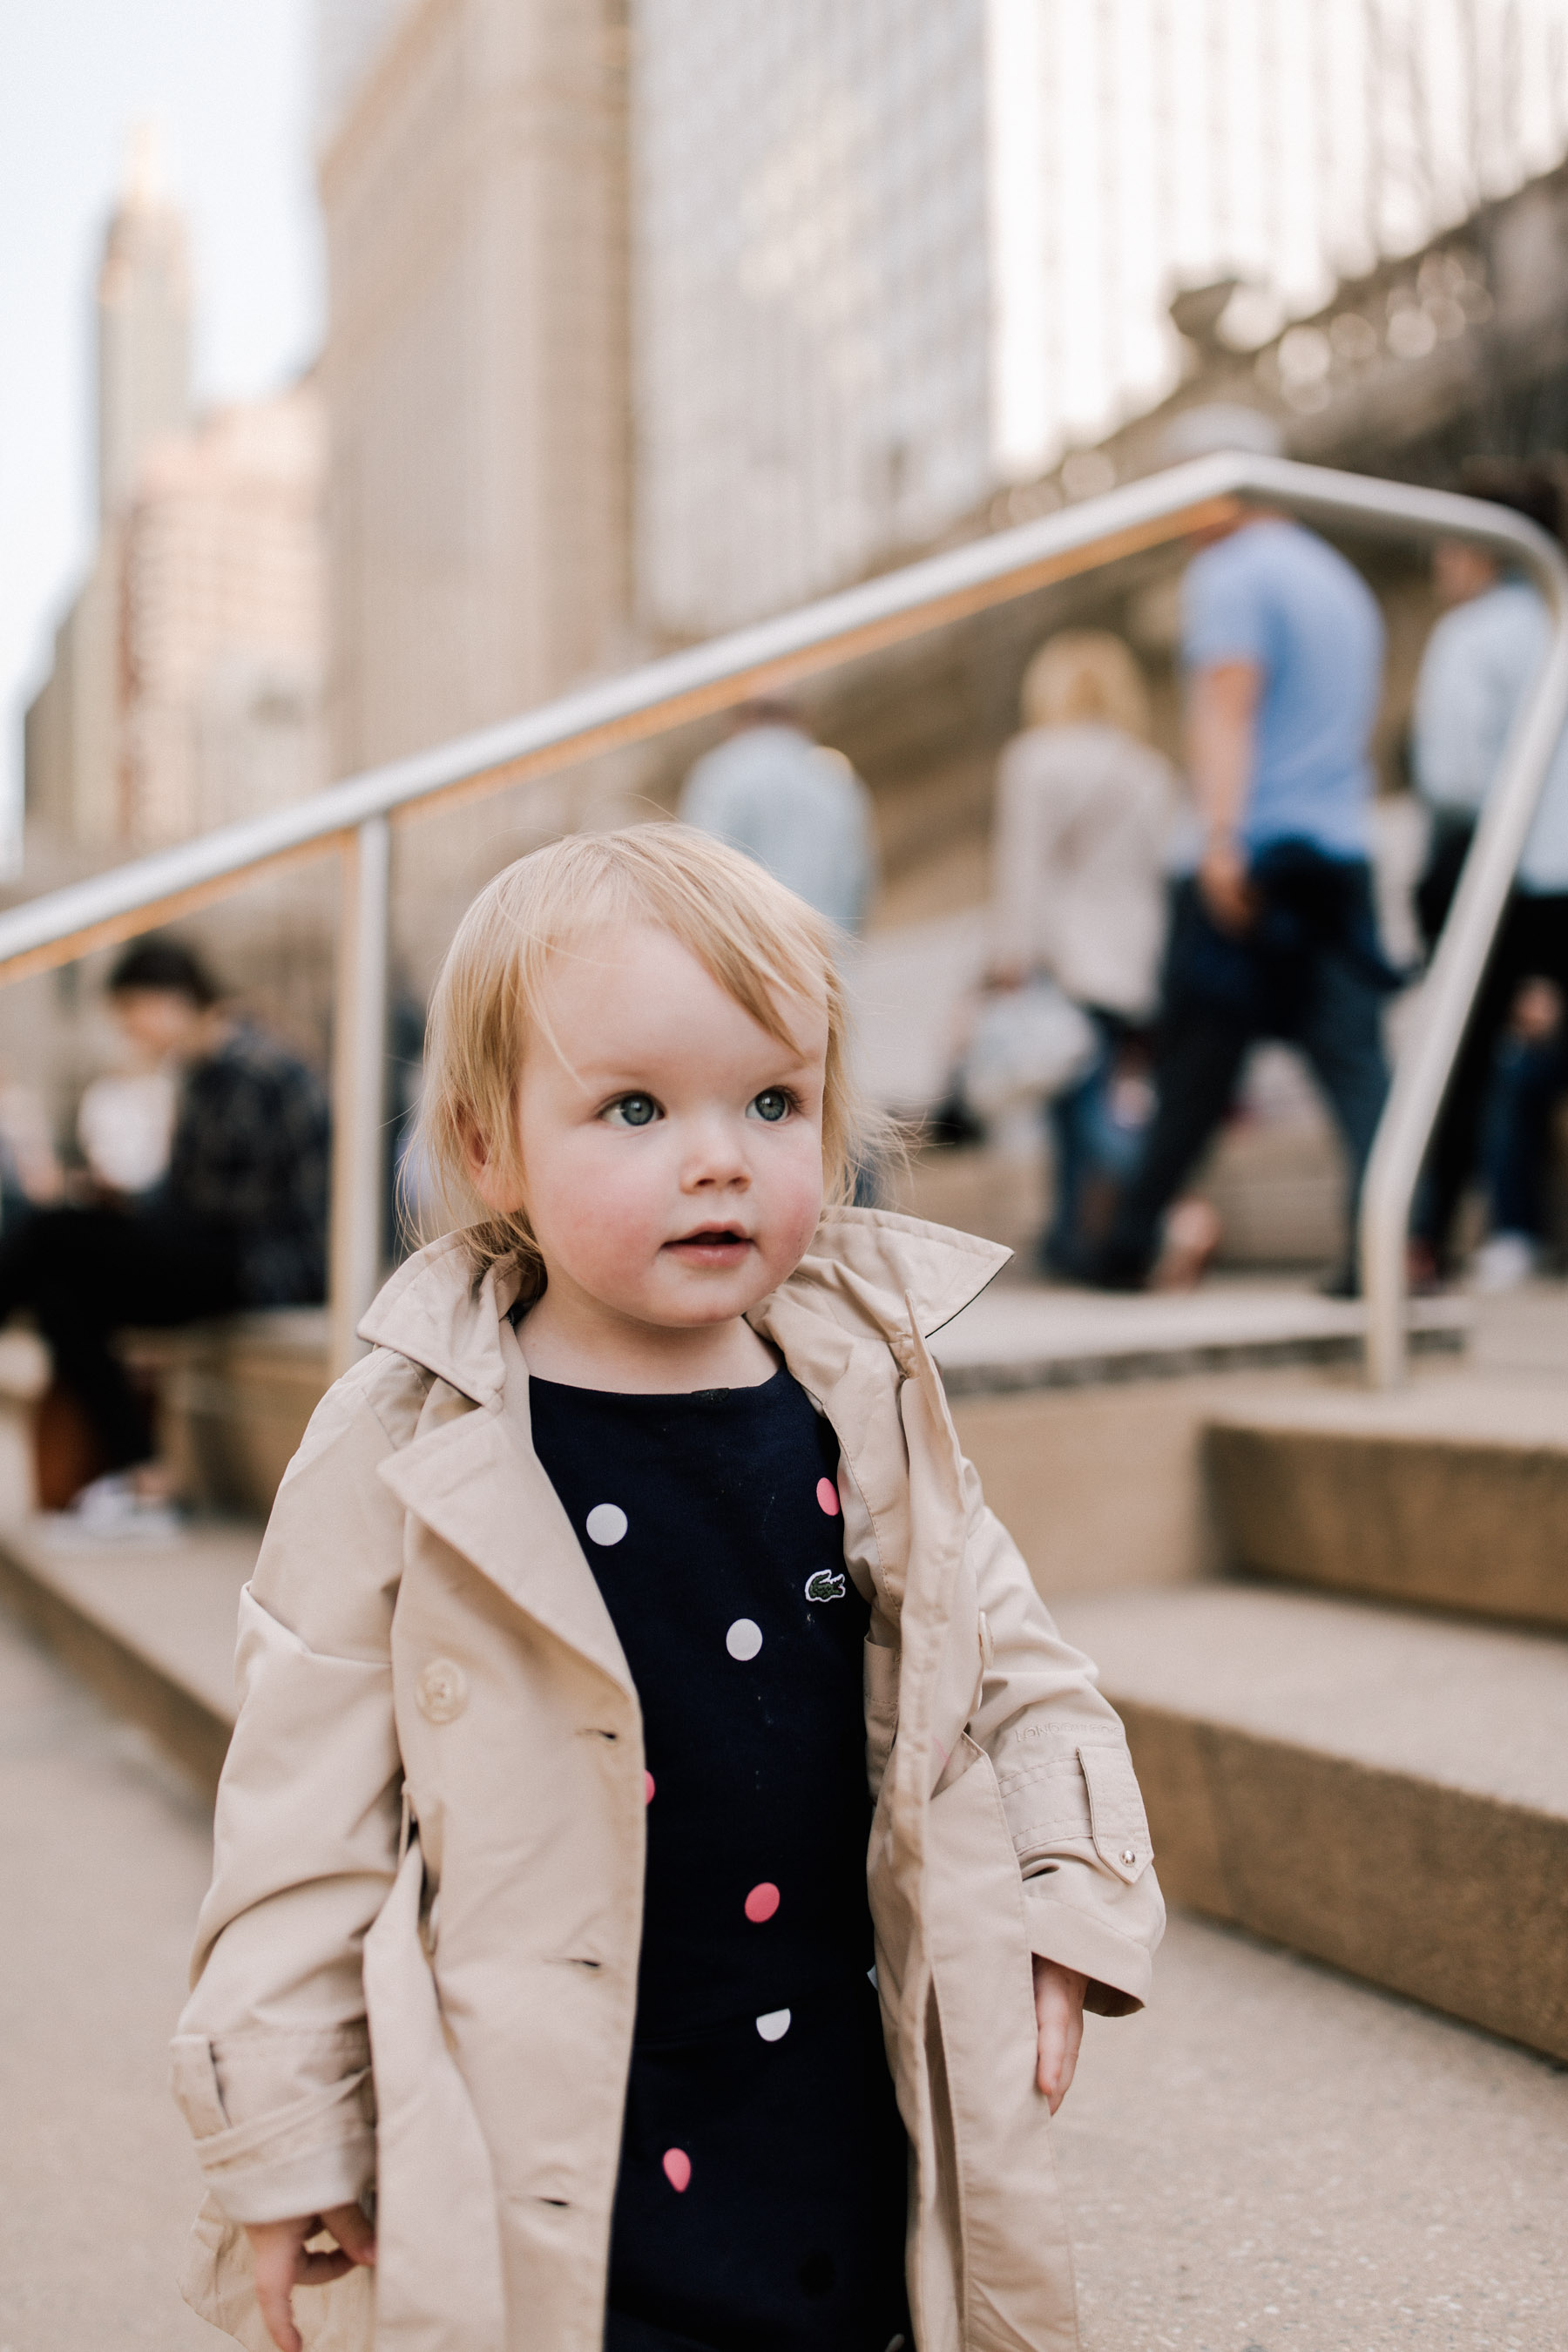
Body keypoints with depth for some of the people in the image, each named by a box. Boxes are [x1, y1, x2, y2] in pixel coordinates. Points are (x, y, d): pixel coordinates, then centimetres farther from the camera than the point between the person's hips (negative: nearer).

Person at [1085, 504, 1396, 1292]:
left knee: (1196, 1062, 0)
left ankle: (1126, 1249, 10)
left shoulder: (1231, 572, -3)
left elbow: (1227, 705, -15)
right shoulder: (1341, 578, 23)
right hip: (1343, 851, 7)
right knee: (1355, 1057, -2)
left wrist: (1220, 837, -23)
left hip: (1255, 850, -7)